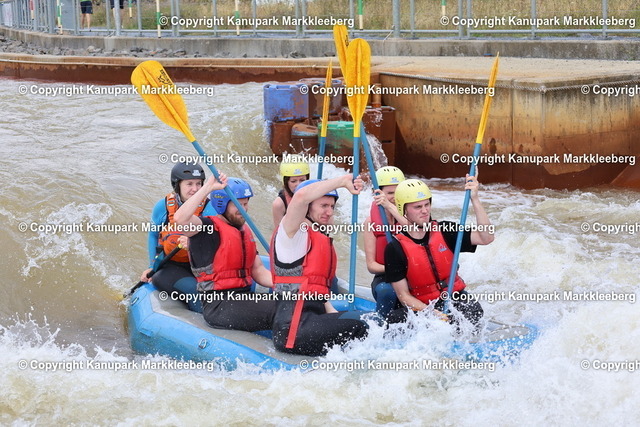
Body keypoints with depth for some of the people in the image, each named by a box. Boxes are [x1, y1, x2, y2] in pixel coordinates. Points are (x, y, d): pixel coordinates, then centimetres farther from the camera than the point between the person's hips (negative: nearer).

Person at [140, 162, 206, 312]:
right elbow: (153, 235, 13)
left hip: (196, 265, 2)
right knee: (195, 288, -31)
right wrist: (152, 267, 8)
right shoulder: (163, 207, -4)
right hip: (167, 267, -1)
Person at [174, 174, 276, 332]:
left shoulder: (245, 230, 21)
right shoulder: (207, 228, -4)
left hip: (245, 298, 8)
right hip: (218, 305, -8)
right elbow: (181, 219, -27)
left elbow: (258, 271, 17)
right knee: (278, 312, -25)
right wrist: (208, 187, -23)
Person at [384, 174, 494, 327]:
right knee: (395, 319, -33)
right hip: (422, 307, -2)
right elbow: (403, 295, -6)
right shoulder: (395, 249, -6)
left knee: (473, 309, -32)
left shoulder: (445, 231, 2)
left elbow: (486, 238, -10)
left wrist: (474, 199, -18)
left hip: (455, 299, 2)